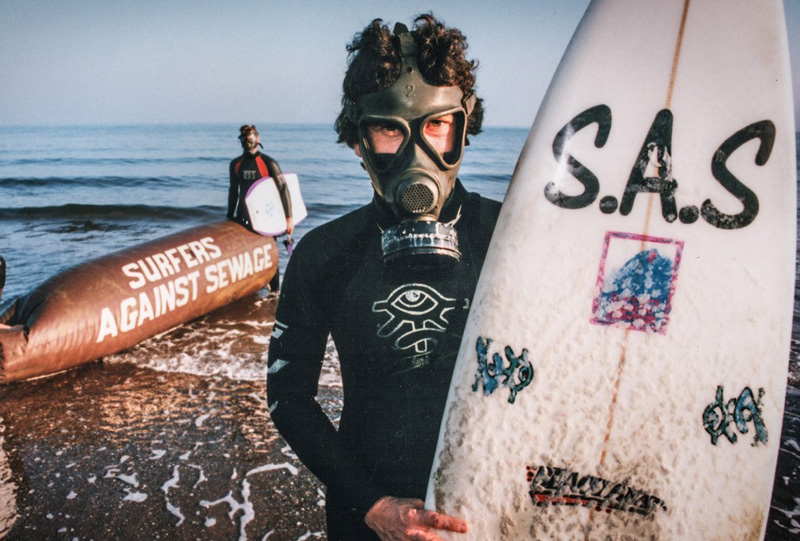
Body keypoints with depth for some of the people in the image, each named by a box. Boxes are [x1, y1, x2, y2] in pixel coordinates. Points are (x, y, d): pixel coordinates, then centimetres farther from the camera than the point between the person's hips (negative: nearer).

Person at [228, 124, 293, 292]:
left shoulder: (268, 163, -6)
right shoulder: (235, 164, 9)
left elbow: (283, 189, -9)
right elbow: (233, 191, 18)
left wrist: (289, 218, -15)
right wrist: (230, 216, 19)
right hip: (243, 217, 5)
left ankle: (275, 291, 8)